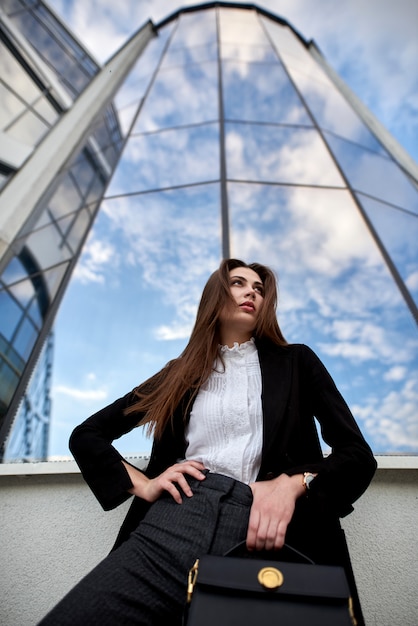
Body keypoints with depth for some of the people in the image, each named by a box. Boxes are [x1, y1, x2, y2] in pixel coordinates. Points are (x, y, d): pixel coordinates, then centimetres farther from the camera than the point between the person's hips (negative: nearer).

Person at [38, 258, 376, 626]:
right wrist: (143, 485, -1)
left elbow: (358, 454, 7)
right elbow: (86, 435, 15)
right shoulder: (183, 372, 13)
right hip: (178, 516, 1)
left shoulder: (296, 362, 12)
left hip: (266, 528, 1)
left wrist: (293, 483, -11)